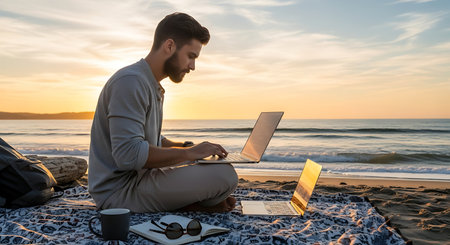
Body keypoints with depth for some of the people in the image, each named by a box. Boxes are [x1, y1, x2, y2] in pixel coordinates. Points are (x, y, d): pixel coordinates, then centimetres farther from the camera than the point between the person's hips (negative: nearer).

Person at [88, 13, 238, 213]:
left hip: (138, 177, 11)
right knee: (225, 175, -23)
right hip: (119, 190, -11)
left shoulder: (154, 88, 16)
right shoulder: (130, 81, -18)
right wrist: (189, 153, -18)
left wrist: (190, 147, 8)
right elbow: (128, 154, -28)